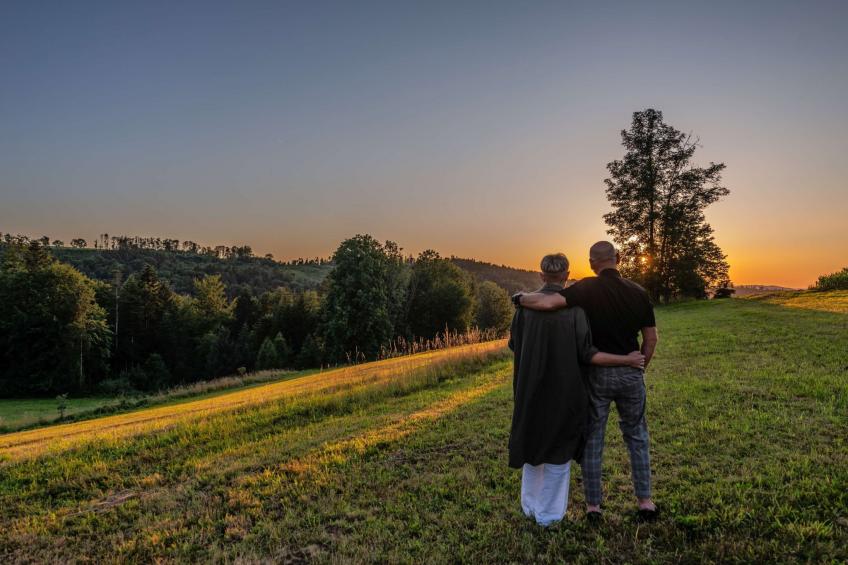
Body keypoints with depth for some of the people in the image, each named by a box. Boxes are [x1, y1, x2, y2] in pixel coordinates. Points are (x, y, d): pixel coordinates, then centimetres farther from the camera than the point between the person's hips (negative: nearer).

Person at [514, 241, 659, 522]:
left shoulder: (586, 289, -13)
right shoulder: (638, 292, -2)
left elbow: (547, 302, -29)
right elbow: (651, 339, 2)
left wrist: (521, 298, -10)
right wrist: (638, 368, 16)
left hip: (596, 373, -2)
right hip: (630, 374, 3)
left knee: (592, 439, 10)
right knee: (636, 436, 19)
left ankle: (593, 505, 18)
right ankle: (645, 501, 21)